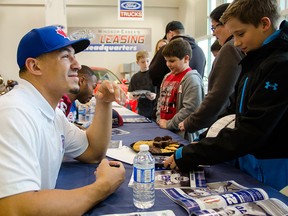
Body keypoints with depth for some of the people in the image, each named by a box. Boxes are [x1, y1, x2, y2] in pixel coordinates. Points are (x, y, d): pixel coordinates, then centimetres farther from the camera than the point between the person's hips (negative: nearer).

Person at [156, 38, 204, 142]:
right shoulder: (167, 77, 13)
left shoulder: (192, 79, -13)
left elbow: (190, 110, -21)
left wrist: (168, 124, -14)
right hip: (163, 131, 7)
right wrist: (160, 119, 6)